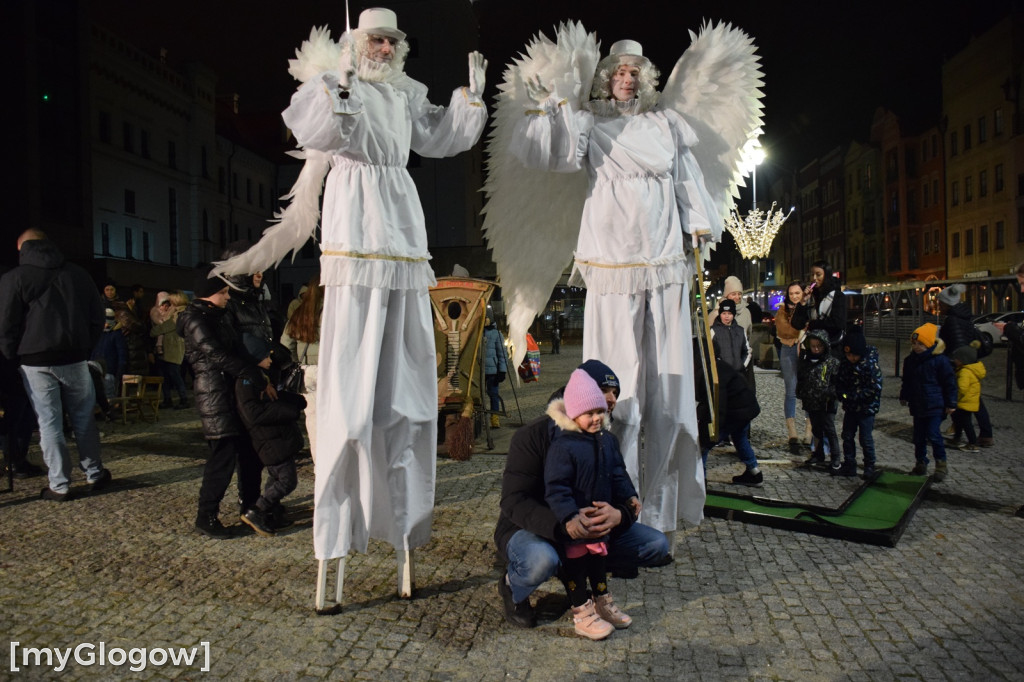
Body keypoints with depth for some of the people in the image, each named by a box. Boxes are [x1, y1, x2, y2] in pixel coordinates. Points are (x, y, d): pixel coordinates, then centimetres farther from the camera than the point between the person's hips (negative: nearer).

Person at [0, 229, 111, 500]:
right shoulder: (78, 274, 7)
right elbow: (97, 317, 8)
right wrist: (85, 348, 12)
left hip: (36, 362, -2)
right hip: (75, 359, 3)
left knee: (49, 424, 3)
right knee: (84, 418, 13)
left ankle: (59, 486, 6)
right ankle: (94, 474, 19)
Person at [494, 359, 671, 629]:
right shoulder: (533, 435, -19)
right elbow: (513, 501, -26)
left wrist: (618, 515, -32)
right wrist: (563, 526, -43)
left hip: (591, 530, 5)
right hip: (530, 530, -5)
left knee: (657, 545, -7)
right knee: (541, 559, -40)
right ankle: (512, 587, -6)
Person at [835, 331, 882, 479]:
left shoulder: (871, 364, -19)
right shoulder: (845, 363, 0)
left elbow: (875, 388, -22)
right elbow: (839, 381, 11)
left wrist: (853, 396, -24)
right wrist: (842, 394, -8)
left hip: (867, 408, -6)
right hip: (850, 407, 6)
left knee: (866, 439, 2)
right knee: (847, 436, 12)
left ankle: (869, 467, 18)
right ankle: (849, 465, 23)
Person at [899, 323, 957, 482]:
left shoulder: (940, 360, -11)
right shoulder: (910, 360, 7)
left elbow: (949, 383, -8)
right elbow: (906, 382, 20)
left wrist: (951, 403, -9)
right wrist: (904, 397, 22)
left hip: (935, 405, -6)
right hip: (917, 405, 6)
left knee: (933, 434, -11)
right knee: (919, 436, 11)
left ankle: (941, 464, 6)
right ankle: (920, 464, 22)